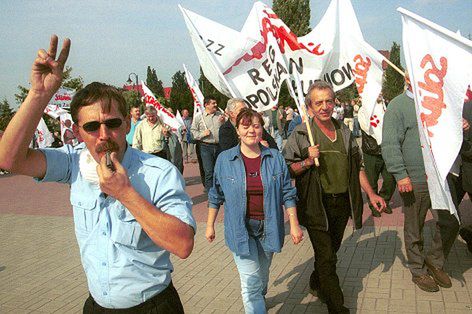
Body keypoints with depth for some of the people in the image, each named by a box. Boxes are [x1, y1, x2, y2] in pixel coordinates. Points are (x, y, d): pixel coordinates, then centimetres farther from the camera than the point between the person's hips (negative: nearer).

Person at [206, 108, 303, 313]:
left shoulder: (275, 158, -2)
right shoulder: (225, 159, -4)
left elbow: (288, 194, 1)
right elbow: (216, 196, 5)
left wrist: (294, 224, -2)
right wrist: (210, 225, 7)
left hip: (268, 228, 2)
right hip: (240, 230, -2)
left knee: (262, 275, 21)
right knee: (251, 281, -5)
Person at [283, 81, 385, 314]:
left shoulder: (344, 131, 9)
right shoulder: (300, 134, -7)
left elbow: (357, 165, 17)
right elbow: (288, 170, -6)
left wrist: (370, 193, 11)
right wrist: (308, 161, -23)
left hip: (342, 203, 5)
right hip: (317, 205, -5)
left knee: (331, 251, 19)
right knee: (326, 257, -3)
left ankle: (317, 285, 44)